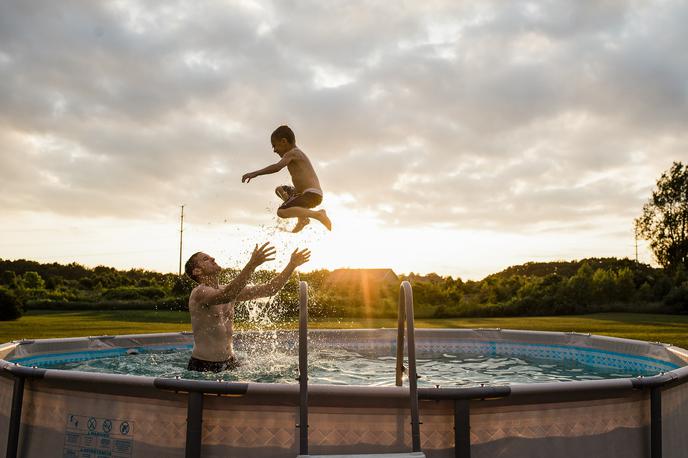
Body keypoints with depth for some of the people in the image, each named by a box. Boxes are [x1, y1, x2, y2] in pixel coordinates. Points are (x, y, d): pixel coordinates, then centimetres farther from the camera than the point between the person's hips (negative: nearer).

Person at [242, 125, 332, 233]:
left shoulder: (291, 153, -6)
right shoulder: (298, 153, 22)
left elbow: (277, 167, -23)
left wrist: (255, 173, -25)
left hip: (311, 195, -10)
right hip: (312, 194, 10)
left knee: (281, 212, -21)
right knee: (279, 190, 25)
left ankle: (317, 214, -23)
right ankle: (303, 218, 10)